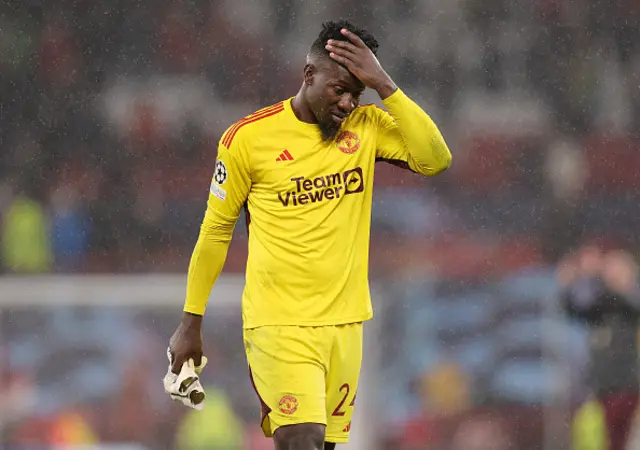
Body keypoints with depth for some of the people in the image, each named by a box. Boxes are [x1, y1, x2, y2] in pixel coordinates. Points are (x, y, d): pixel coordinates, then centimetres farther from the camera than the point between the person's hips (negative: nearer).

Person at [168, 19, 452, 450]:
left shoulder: (367, 127, 3)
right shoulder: (248, 137, -5)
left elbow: (436, 159, -12)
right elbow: (215, 231, 4)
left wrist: (384, 85, -15)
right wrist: (191, 323, 7)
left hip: (344, 321, 4)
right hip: (279, 323, -4)